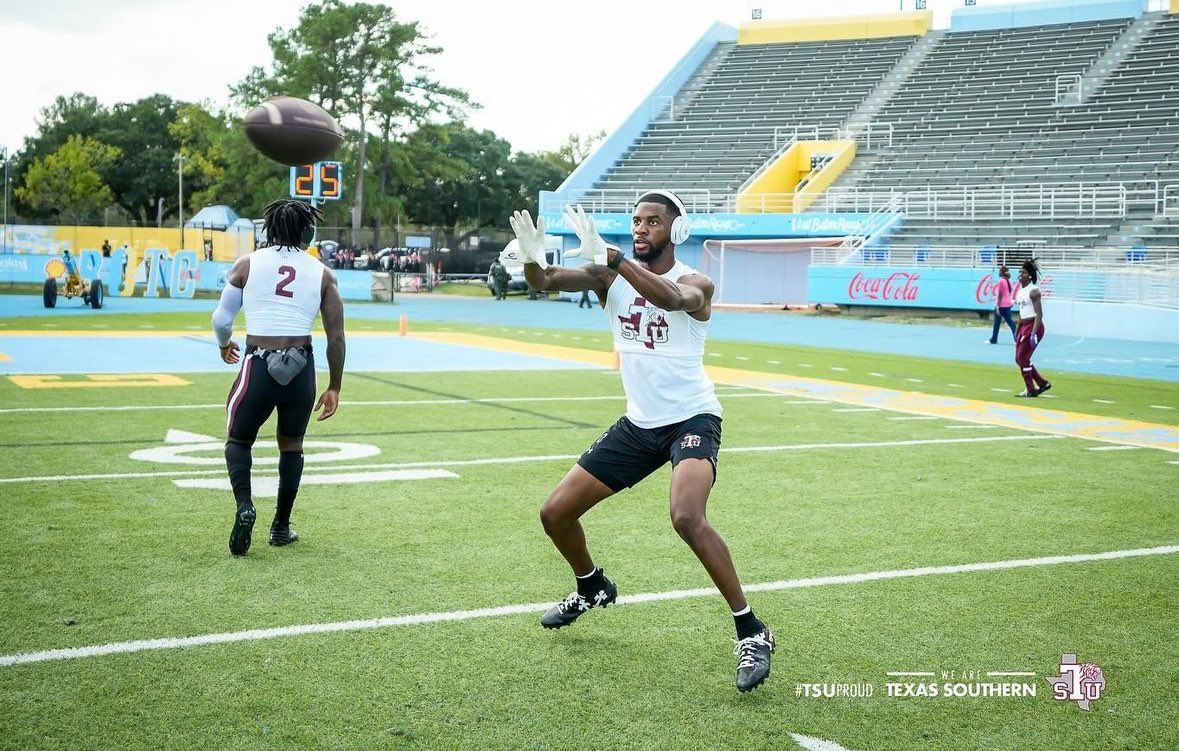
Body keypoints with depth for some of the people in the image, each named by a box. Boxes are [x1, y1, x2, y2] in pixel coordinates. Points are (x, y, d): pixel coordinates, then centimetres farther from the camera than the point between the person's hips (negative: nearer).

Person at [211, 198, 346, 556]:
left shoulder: (248, 264, 4)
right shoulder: (321, 273, 6)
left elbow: (221, 319, 6)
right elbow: (336, 337, 4)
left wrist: (224, 345, 29)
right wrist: (334, 388, 13)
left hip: (259, 364, -1)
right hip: (301, 367, 1)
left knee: (238, 439, 20)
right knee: (291, 445, 22)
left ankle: (244, 506, -5)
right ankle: (281, 526, 25)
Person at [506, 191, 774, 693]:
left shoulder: (694, 284, -14)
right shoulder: (611, 276, -1)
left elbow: (670, 297, -39)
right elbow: (549, 282, -16)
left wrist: (609, 257, -49)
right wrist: (533, 261, -40)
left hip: (691, 419, -6)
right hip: (638, 423, 6)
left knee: (687, 518, -31)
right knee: (556, 513, 8)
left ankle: (751, 633, -17)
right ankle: (593, 588, 39)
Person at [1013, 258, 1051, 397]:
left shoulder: (1033, 291, -15)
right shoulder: (1021, 290, 12)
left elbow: (1039, 314, -19)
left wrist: (1034, 333, -24)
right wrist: (1017, 331, 20)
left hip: (1033, 326, -9)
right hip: (1024, 326, 9)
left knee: (1022, 358, -6)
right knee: (1019, 359, 10)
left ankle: (1030, 390, 6)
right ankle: (1042, 383, 22)